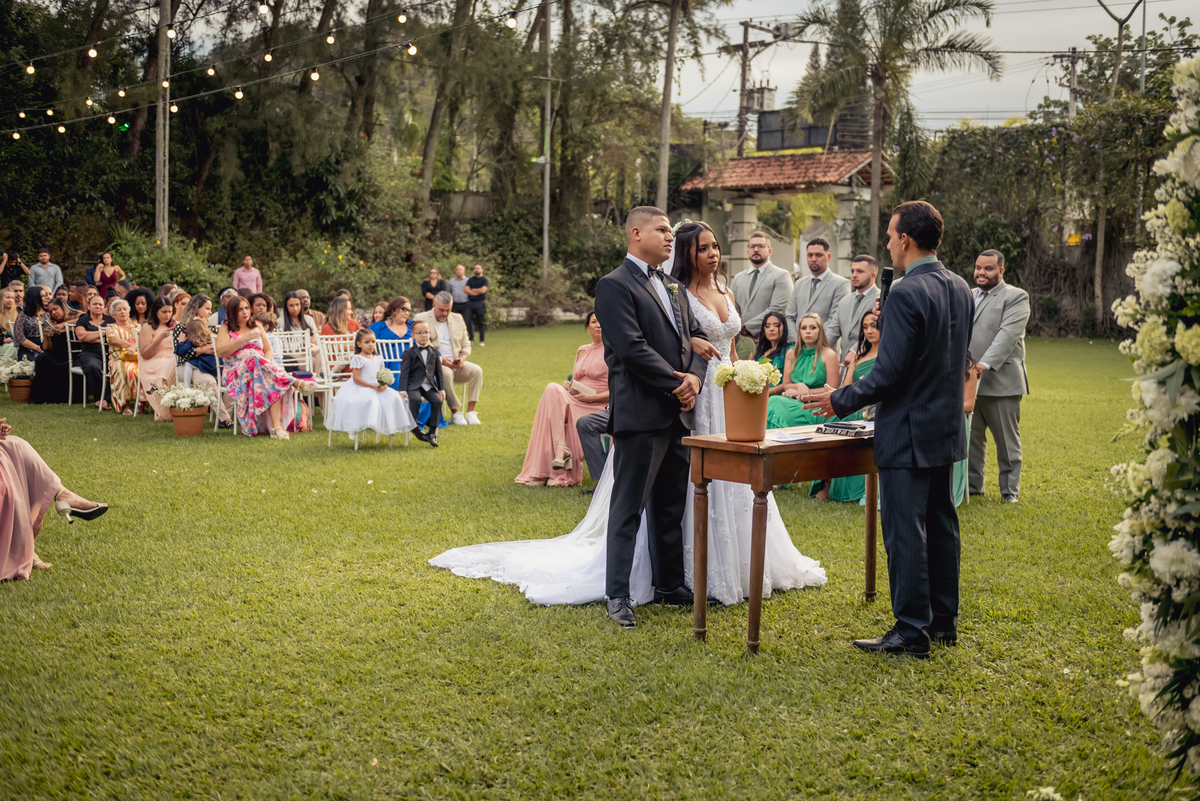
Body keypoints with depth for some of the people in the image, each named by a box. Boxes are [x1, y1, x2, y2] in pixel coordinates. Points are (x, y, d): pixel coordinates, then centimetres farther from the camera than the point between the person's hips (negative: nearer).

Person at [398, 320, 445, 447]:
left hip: (429, 386, 3)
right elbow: (404, 373, -4)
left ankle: (432, 432, -16)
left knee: (437, 401, -24)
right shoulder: (409, 353, 2)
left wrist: (441, 389, 10)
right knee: (415, 400, -34)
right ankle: (414, 428, -17)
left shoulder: (434, 351, 14)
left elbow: (438, 372, 17)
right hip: (414, 385, -3)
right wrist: (403, 390, -14)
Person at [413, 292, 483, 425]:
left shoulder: (458, 319, 15)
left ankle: (470, 411, -22)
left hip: (457, 365, 5)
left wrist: (462, 358, -6)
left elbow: (466, 345, 18)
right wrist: (440, 360, -18)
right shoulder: (421, 319, 0)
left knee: (476, 370, -24)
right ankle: (455, 412, -23)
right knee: (446, 373, -37)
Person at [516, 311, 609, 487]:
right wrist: (568, 385, -1)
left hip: (597, 406, -6)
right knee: (553, 390, -26)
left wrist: (592, 397, -16)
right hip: (574, 402, 6)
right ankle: (561, 451, -33)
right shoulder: (582, 351, 20)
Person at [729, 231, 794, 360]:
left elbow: (776, 310, -8)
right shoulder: (738, 278, 22)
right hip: (740, 343, 4)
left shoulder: (781, 276, 4)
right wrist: (737, 332, -2)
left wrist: (746, 327, -10)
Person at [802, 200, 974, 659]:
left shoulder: (906, 294, -20)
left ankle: (912, 631, 4)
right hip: (947, 427, 9)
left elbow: (889, 372, -21)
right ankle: (943, 620, 26)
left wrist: (841, 400, -10)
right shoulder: (960, 289, 7)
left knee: (905, 531, -2)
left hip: (908, 433, -9)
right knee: (941, 524, 16)